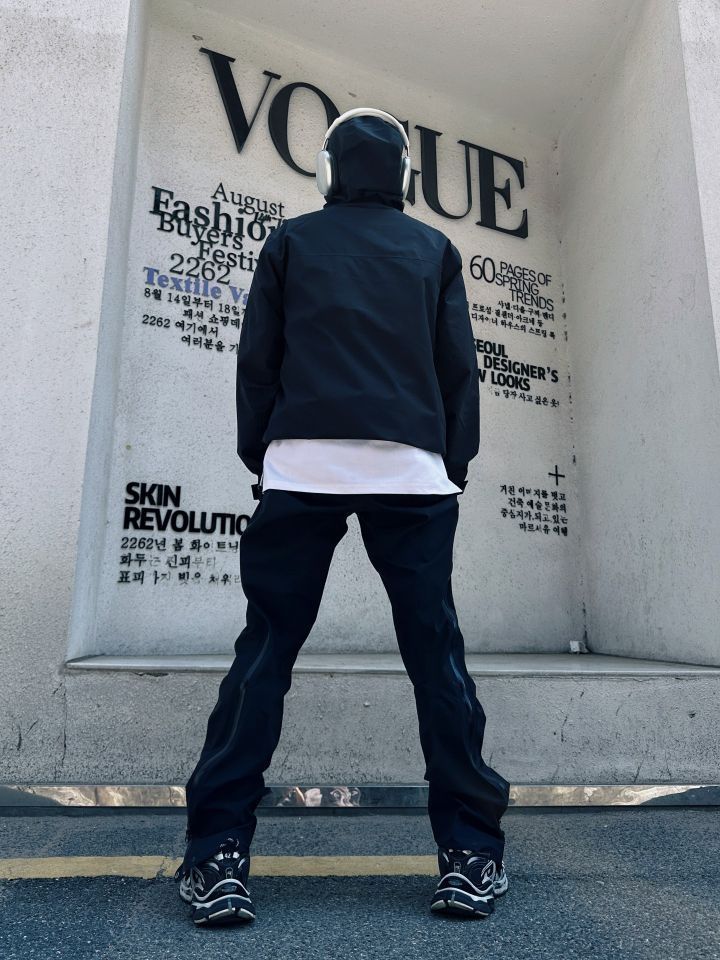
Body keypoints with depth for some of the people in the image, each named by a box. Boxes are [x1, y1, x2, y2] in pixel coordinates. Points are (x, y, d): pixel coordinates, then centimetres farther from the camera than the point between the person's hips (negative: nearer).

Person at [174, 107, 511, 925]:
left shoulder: (290, 241, 16)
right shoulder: (435, 249, 18)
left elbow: (256, 359, 9)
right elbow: (460, 365, 11)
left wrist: (257, 456, 13)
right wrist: (456, 462, 15)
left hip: (302, 466, 0)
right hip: (412, 470, 1)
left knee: (264, 655, 2)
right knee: (436, 657, 4)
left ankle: (218, 856, 2)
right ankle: (470, 855, 8)